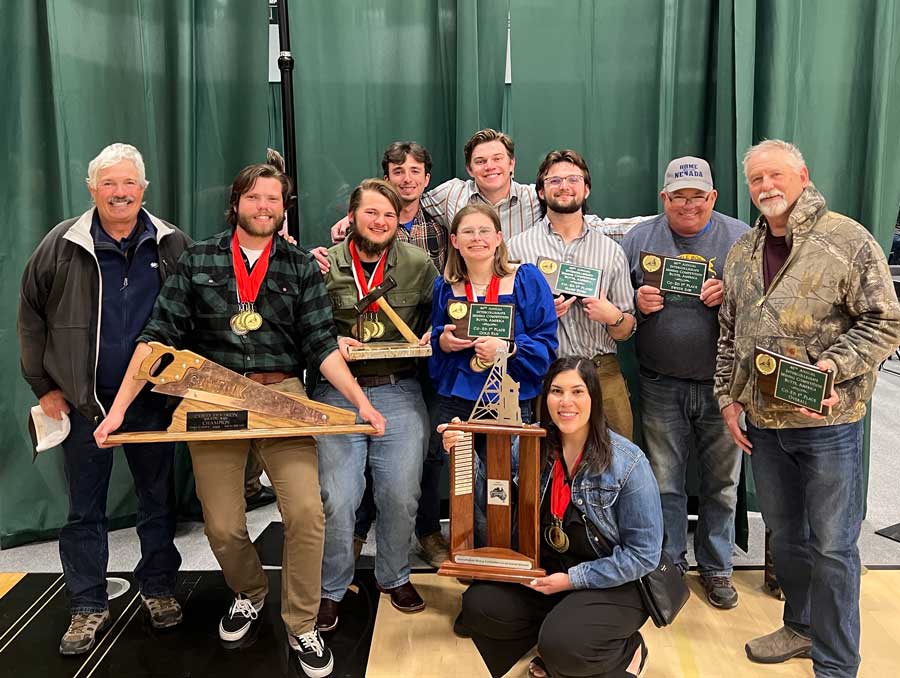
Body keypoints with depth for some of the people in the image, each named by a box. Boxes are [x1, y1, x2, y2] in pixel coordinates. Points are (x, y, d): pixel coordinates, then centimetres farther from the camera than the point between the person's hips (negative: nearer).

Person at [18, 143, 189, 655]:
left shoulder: (173, 245, 0)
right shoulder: (62, 246, -2)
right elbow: (32, 316, 5)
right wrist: (45, 386, 3)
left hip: (153, 397, 1)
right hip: (83, 401, 0)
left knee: (159, 498, 11)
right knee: (85, 507, 9)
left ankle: (159, 588, 30)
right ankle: (88, 607, 24)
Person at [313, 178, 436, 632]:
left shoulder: (418, 264, 3)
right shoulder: (325, 266, 2)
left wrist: (428, 339, -4)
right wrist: (330, 343, -10)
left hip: (399, 392, 1)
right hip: (338, 392, -1)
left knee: (401, 494, 4)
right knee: (336, 497, -3)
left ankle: (394, 576, 30)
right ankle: (331, 588, 20)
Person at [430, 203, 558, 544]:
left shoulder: (527, 279, 1)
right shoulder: (444, 287, 11)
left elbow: (546, 344, -2)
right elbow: (432, 343, 19)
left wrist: (508, 349, -18)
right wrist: (442, 342, -3)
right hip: (456, 404, 3)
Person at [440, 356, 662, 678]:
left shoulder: (628, 463, -17)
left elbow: (643, 554, -13)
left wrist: (573, 579, -17)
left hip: (615, 583, -4)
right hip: (546, 571, 5)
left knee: (563, 645, -29)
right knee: (478, 605, -15)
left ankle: (628, 651, 4)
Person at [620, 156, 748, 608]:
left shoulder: (741, 238, 2)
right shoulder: (639, 238, 5)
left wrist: (731, 295, -16)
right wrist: (636, 302, -12)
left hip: (722, 383, 0)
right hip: (661, 385, 1)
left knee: (721, 481, 9)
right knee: (664, 481, 9)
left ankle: (716, 567, 28)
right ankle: (668, 565, 26)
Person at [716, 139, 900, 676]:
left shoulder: (848, 240, -8)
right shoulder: (742, 253, 10)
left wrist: (832, 367, -21)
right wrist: (729, 396, 9)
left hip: (828, 421, -5)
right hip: (762, 420, 6)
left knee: (831, 545, 4)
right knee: (785, 535, 18)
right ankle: (801, 626, 38)